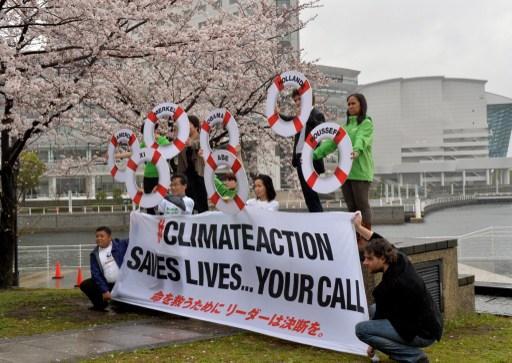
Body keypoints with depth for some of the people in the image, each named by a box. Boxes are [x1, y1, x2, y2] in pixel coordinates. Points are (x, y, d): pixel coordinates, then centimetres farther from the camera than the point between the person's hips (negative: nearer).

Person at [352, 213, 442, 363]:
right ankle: (402, 349, 13)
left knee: (361, 329, -14)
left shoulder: (389, 286, -23)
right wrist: (359, 227, 28)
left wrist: (372, 344, 8)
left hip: (423, 333, -9)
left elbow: (381, 316, -8)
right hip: (429, 323, 9)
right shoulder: (400, 261, -3)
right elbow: (383, 244, 19)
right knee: (373, 310, 20)